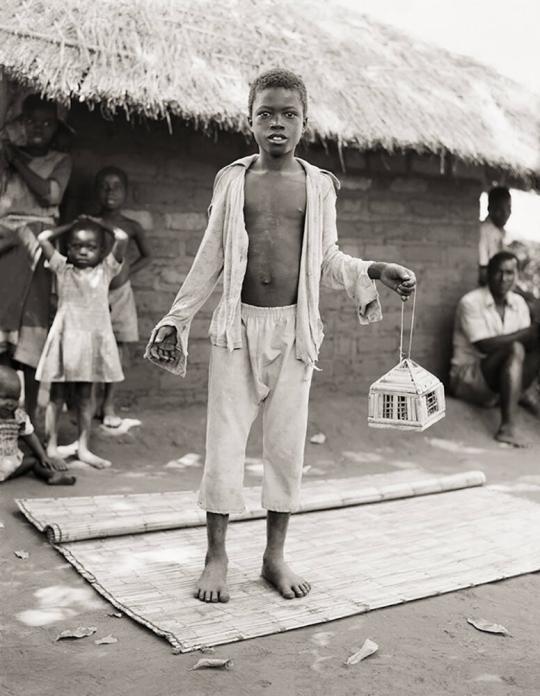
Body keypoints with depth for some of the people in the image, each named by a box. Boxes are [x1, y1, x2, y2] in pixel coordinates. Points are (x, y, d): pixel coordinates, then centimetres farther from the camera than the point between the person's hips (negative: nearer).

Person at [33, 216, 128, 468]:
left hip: (93, 339, 1)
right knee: (57, 395, 6)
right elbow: (43, 238, -5)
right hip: (65, 337, -1)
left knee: (85, 395, 10)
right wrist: (70, 226, 6)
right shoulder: (62, 268, 3)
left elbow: (122, 238, -8)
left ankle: (83, 447, 16)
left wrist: (101, 224, 7)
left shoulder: (105, 270, 3)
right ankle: (51, 446, 13)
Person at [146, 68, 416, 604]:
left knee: (287, 444, 5)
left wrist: (375, 272, -6)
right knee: (225, 442, 0)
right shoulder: (232, 179, 4)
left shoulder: (318, 184, 6)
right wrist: (176, 318, 7)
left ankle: (274, 555, 19)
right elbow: (210, 258, 9)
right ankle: (216, 556, 13)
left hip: (295, 328, 1)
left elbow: (328, 260, 11)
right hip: (238, 324, -1)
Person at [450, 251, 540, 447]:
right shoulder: (471, 303, -12)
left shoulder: (519, 303, 7)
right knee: (515, 349, -31)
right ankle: (507, 427, -40)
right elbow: (485, 345, -22)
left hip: (505, 377, 6)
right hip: (469, 378, -6)